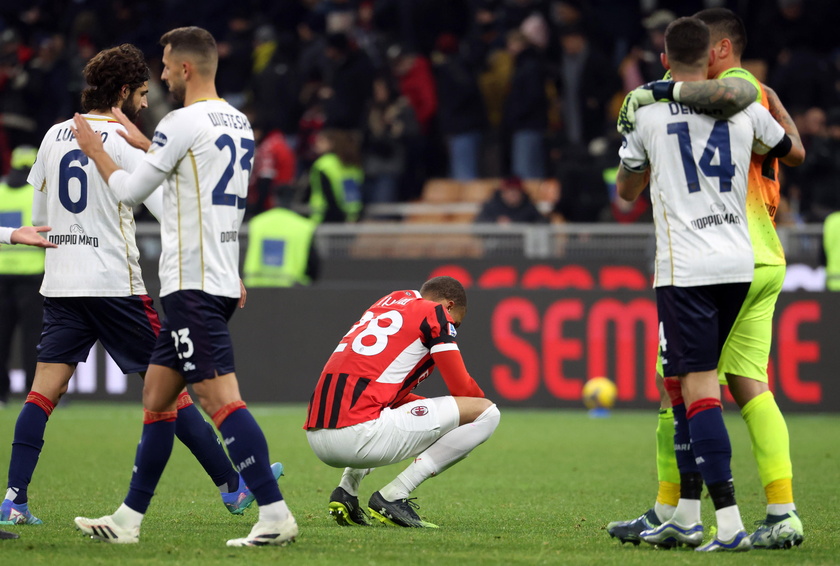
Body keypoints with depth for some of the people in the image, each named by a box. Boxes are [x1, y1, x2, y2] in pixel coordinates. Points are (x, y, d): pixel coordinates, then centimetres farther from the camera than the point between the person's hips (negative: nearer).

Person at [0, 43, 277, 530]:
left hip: (61, 284, 5)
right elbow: (169, 209, -12)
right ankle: (233, 486, 7)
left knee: (45, 389, 2)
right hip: (114, 284, -5)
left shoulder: (55, 136, 11)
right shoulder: (124, 141, -8)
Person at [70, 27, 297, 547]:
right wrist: (145, 143, 44)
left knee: (221, 398, -14)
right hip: (221, 280, 10)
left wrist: (96, 150, 15)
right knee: (157, 395, 15)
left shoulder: (183, 123, -13)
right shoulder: (239, 123, 14)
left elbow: (131, 191, -2)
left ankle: (275, 514, -20)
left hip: (192, 285, -10)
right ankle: (129, 519, 20)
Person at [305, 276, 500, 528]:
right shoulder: (435, 312, 6)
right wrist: (484, 403, 26)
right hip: (358, 436, -9)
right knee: (485, 413, -1)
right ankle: (392, 497, -6)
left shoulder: (386, 304, 28)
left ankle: (346, 490, 18)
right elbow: (461, 388, 4)